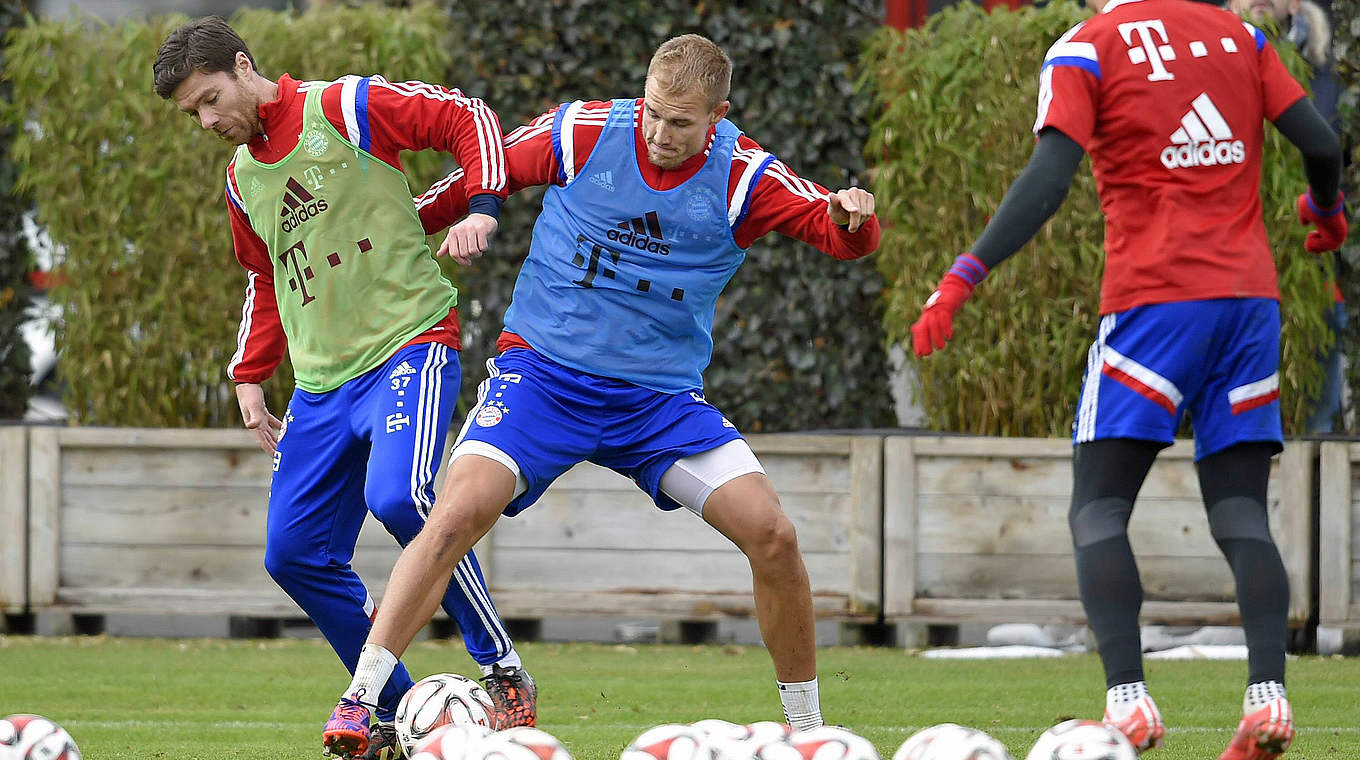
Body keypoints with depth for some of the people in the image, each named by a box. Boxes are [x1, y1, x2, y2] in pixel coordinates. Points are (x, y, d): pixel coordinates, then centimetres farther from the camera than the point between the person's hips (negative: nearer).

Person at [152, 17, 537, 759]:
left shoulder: (345, 109, -6)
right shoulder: (242, 179, 16)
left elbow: (468, 118, -6)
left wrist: (480, 205, -20)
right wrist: (249, 377, 22)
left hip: (407, 343, -8)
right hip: (321, 382, 8)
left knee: (398, 495, -31)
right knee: (294, 553, -1)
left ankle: (503, 670, -15)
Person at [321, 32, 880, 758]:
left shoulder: (741, 176, -5)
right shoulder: (582, 133, -7)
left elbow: (840, 232, -9)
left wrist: (851, 217, -31)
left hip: (661, 396, 2)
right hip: (542, 371, -2)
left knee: (772, 534, -11)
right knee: (461, 509, -25)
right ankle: (357, 702, -19)